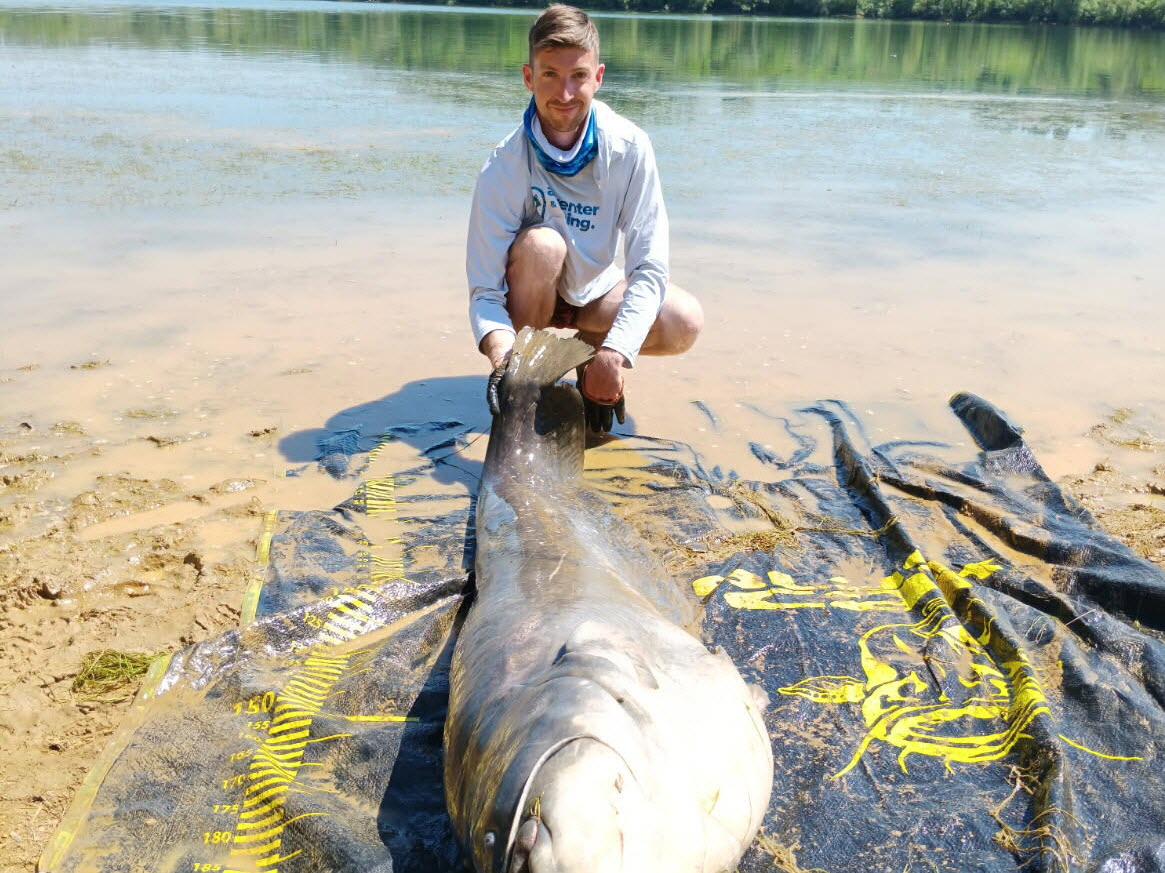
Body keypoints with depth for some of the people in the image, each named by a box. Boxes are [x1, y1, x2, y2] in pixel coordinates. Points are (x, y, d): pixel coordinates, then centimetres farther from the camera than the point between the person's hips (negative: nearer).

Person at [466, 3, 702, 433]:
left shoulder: (630, 148, -21)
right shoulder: (504, 167, -25)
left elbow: (649, 268, -22)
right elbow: (485, 290, -26)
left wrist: (614, 351, -38)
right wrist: (502, 359, -48)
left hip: (594, 291, 2)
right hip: (529, 295, -1)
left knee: (685, 322, -25)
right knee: (542, 244, -35)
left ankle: (591, 348, 5)